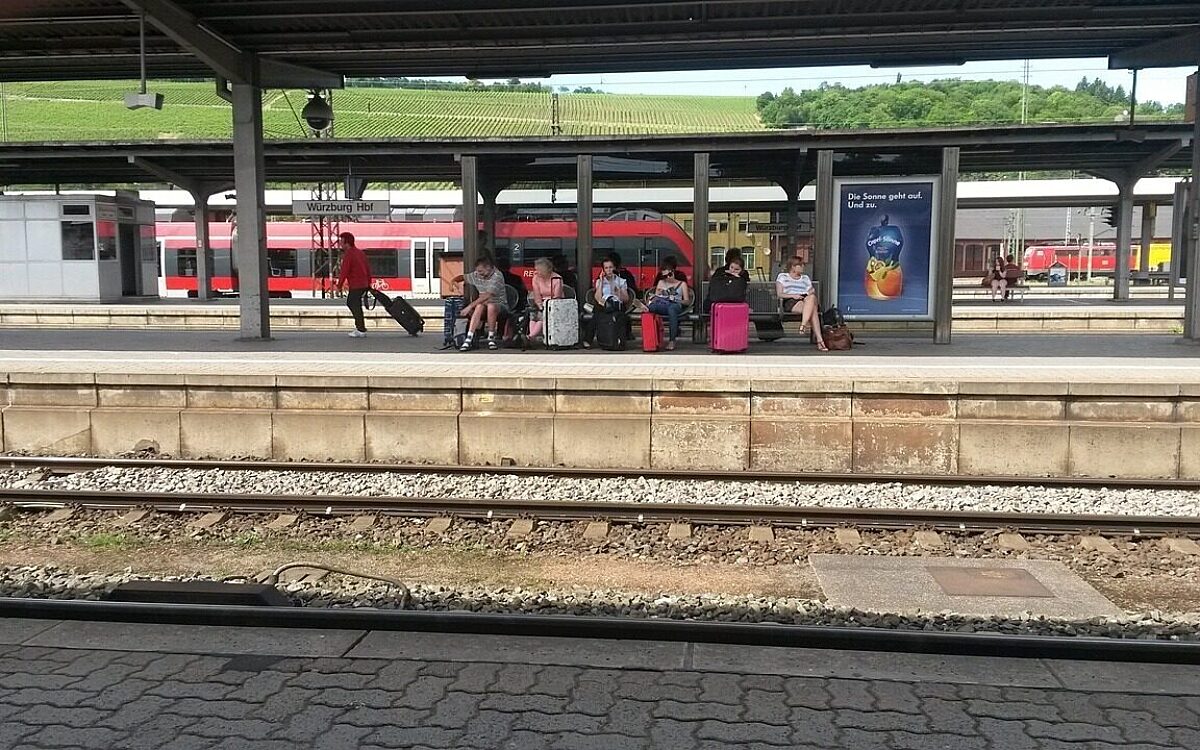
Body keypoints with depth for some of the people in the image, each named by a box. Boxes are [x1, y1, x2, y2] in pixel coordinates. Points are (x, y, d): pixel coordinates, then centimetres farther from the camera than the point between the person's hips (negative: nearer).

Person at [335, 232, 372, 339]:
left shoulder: (348, 254, -13)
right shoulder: (360, 252, 14)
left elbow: (344, 272, -17)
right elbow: (368, 268, 17)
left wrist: (339, 286, -9)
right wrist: (368, 283, 22)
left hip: (356, 285, -9)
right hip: (364, 284, 9)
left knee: (356, 306, -2)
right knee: (350, 303, 19)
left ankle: (361, 330, 2)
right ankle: (360, 326, 19)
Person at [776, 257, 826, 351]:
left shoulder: (805, 278, 33)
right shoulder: (782, 277, 20)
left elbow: (811, 293, 21)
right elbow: (779, 294, 7)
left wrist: (810, 296, -4)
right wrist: (793, 295, -10)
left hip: (807, 300, 4)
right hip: (790, 302, -4)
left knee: (812, 297, -38)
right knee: (812, 310, -37)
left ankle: (803, 325, -49)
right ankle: (820, 340, -48)